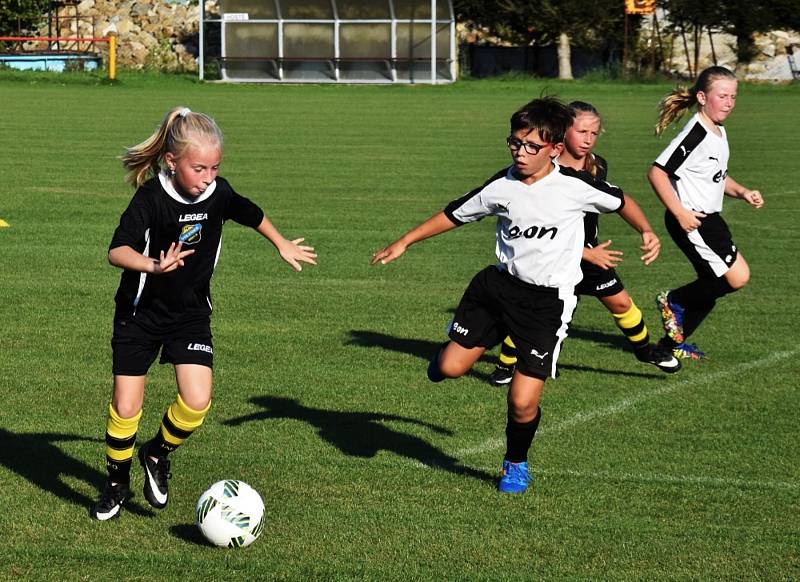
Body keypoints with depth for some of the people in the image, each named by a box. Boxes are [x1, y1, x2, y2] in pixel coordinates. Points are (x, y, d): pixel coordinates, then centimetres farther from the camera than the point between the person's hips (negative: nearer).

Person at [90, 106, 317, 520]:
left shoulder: (218, 193, -9)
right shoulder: (152, 199, -23)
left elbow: (251, 215, 15)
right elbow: (117, 251, -35)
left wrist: (282, 245, 28)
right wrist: (153, 265, -53)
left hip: (191, 315, 3)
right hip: (140, 315, -3)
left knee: (197, 401, -12)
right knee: (125, 406, -3)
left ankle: (158, 455, 17)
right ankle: (117, 484, 21)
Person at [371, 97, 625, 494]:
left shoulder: (575, 186, -12)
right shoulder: (501, 186, -5)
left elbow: (618, 201, 7)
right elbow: (455, 214, 9)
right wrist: (404, 242, 11)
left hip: (548, 300, -3)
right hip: (500, 283, 3)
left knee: (523, 402, -8)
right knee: (450, 368, -7)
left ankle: (516, 464, 23)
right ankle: (450, 351, 32)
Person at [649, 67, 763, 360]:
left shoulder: (719, 132, 11)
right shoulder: (694, 135, -18)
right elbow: (657, 172, -20)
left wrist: (742, 192, 9)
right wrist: (680, 213, -22)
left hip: (709, 219, 10)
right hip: (690, 221, -10)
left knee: (711, 286, 13)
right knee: (738, 276, -13)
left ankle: (674, 342, 24)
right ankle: (673, 300, 4)